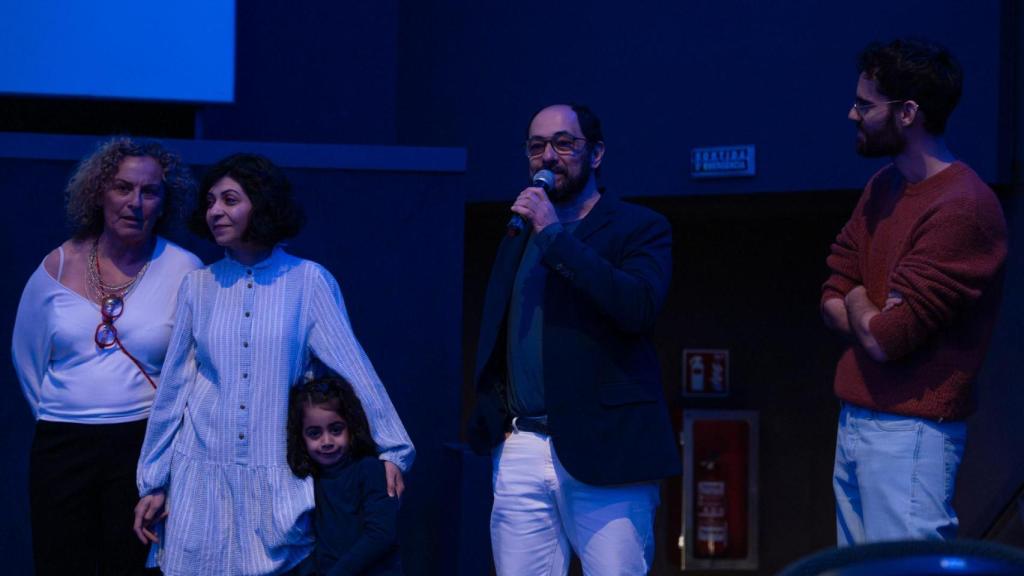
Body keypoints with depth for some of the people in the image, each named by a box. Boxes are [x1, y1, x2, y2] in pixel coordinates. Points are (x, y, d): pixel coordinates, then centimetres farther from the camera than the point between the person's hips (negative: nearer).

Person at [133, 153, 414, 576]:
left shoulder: (308, 281, -3)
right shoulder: (199, 286, 5)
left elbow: (353, 367, -6)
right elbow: (173, 388, 9)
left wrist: (391, 449, -10)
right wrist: (153, 483, 10)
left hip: (279, 481, -2)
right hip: (202, 478, 2)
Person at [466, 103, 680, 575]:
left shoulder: (640, 227, 3)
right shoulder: (517, 240, 20)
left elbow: (640, 306, -16)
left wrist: (555, 236, -13)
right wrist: (494, 419, 10)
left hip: (603, 452, -5)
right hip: (521, 451, 5)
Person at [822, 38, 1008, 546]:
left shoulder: (962, 208, -18)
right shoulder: (881, 188, 13)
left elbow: (886, 338, -19)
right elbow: (833, 298, 13)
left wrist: (858, 305, 2)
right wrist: (877, 322, -6)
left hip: (909, 432, -9)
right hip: (856, 421, 9)